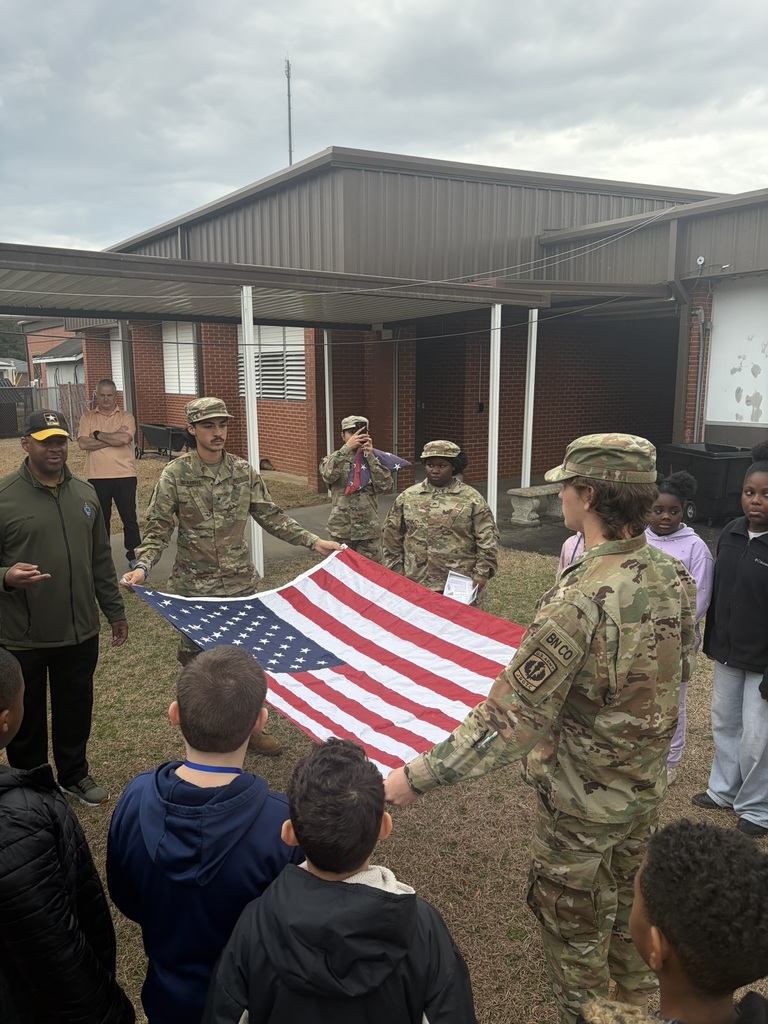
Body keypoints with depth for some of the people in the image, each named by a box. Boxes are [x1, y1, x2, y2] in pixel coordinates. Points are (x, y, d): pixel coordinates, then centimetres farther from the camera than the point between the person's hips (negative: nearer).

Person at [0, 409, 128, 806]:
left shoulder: (84, 493, 5)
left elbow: (101, 560, 13)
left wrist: (114, 610, 14)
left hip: (80, 632, 4)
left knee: (76, 709, 19)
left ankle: (74, 775, 40)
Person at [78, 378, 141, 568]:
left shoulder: (126, 417, 1)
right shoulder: (87, 418, 6)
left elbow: (124, 439, -18)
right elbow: (84, 443, -10)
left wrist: (97, 434, -9)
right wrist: (113, 437, -13)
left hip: (125, 476, -1)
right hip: (97, 477, 1)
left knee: (129, 518, 6)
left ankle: (134, 555, 18)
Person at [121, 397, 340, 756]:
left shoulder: (244, 472, 0)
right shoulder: (175, 475, -8)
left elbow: (272, 517, 6)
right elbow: (158, 528, -8)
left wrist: (313, 541, 0)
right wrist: (142, 567, -25)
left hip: (241, 583, 3)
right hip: (193, 587, -3)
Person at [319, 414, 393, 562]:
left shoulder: (374, 460, 4)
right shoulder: (334, 459, 2)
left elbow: (385, 486, -12)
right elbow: (328, 475, -21)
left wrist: (370, 457, -15)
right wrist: (347, 448, -24)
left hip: (369, 530, 1)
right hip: (341, 530, -1)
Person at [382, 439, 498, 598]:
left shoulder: (471, 499, -2)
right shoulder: (407, 497, 5)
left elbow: (487, 539, -2)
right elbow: (393, 535, 11)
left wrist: (481, 573, -8)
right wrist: (396, 568, 9)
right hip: (415, 583, 2)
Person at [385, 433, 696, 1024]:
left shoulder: (580, 599, -35)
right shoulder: (674, 576, -11)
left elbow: (509, 720, -33)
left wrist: (417, 777, -25)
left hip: (583, 802, -7)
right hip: (649, 786, 8)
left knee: (572, 925, 19)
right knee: (627, 899, 31)